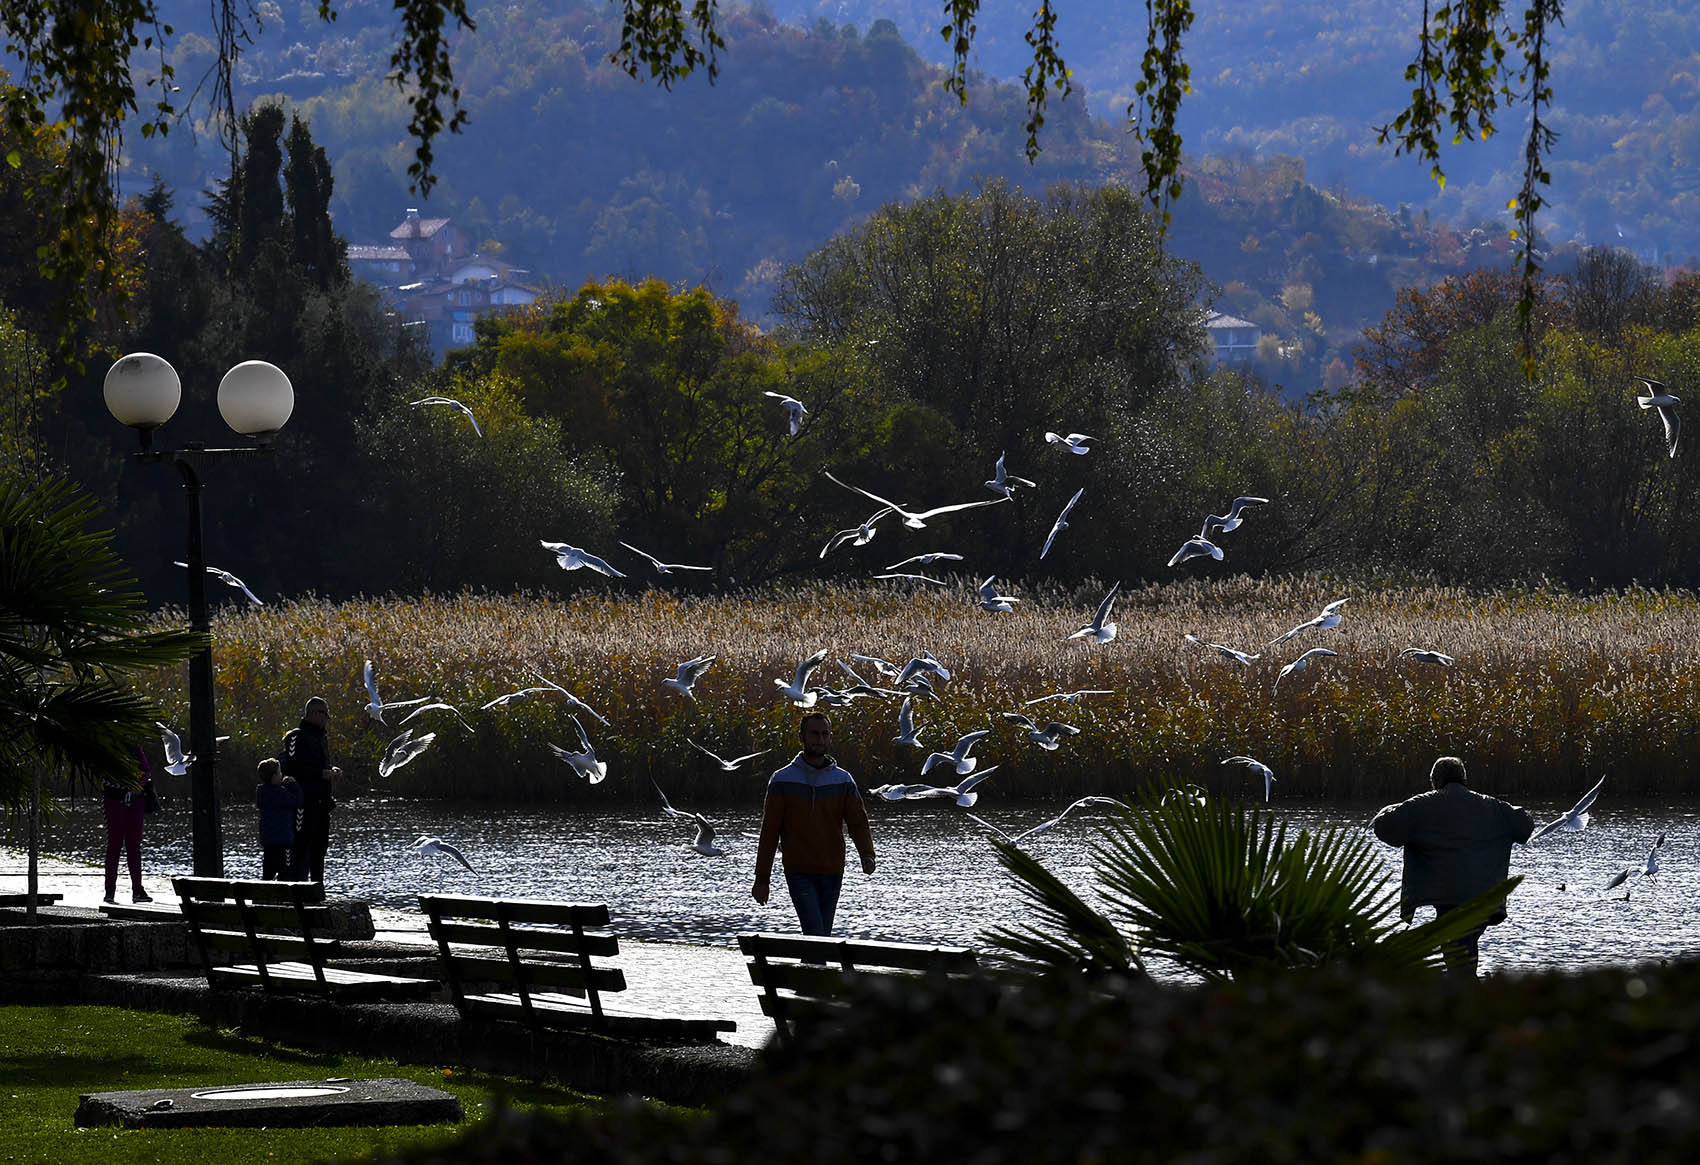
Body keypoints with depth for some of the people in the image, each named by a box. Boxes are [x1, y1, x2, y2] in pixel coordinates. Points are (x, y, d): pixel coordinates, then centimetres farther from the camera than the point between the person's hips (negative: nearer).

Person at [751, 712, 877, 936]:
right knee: (815, 936, -17)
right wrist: (761, 880, 2)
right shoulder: (782, 781, 0)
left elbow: (858, 822, 1)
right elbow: (769, 831, 2)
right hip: (799, 873, -3)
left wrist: (867, 855, -20)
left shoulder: (843, 781, 6)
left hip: (832, 874, 3)